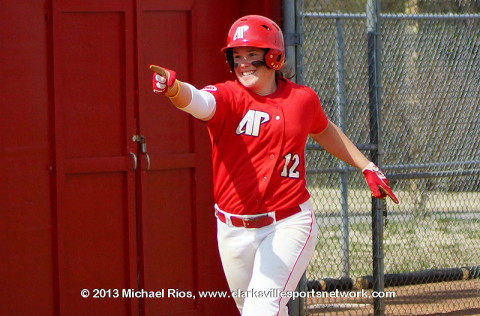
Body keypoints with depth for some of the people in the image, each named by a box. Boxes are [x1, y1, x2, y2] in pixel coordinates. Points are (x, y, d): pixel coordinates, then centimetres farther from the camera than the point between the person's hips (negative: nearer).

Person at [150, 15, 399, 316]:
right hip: (234, 231, 1)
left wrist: (367, 167, 27)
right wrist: (173, 87, -54)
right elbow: (197, 101, -31)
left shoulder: (303, 99, 2)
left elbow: (324, 131, 25)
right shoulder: (227, 97, -7)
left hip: (289, 224, -1)